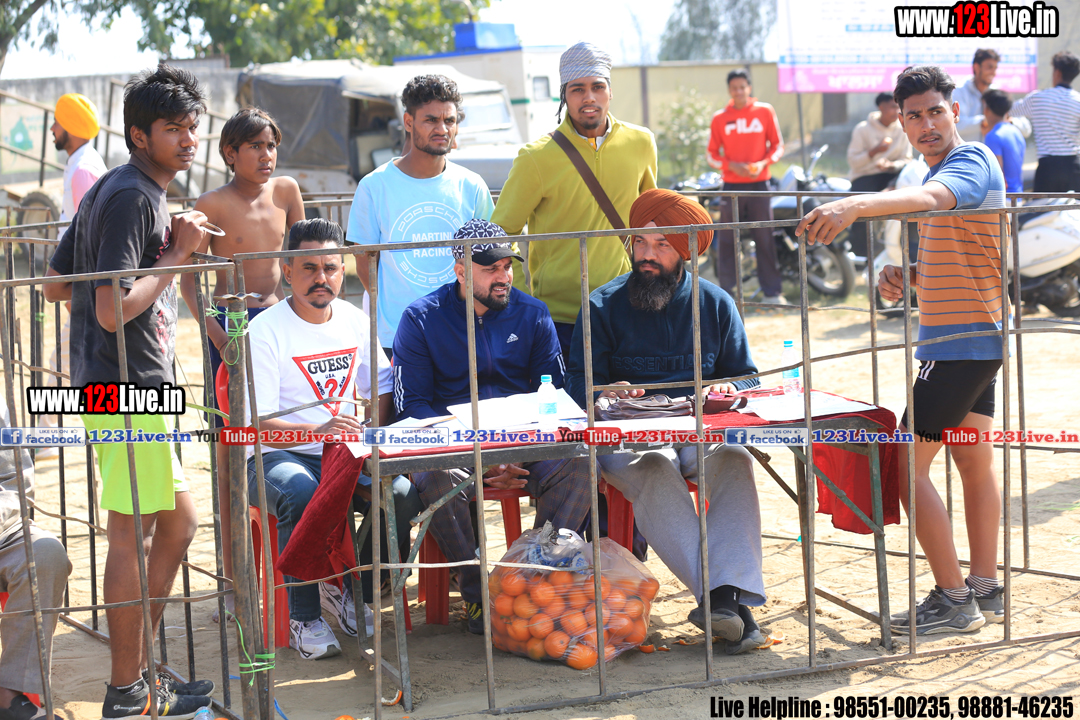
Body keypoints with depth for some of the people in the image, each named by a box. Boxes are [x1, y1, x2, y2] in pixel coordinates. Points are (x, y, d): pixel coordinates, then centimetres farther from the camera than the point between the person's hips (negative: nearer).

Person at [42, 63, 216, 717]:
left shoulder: (111, 190, 16)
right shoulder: (134, 197, -16)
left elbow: (56, 286, 19)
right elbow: (113, 309, -24)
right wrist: (174, 257, -14)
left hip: (127, 386, 11)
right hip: (129, 390, -11)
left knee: (179, 521, 15)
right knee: (132, 534, -4)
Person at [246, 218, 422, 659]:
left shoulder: (356, 322, 7)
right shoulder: (264, 333, -10)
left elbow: (381, 390, 15)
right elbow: (257, 425, -17)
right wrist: (318, 431, -34)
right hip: (275, 457, -5)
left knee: (403, 495, -23)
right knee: (303, 496, -38)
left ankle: (349, 593, 1)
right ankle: (304, 619, -21)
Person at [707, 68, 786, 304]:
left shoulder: (765, 111, 4)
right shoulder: (720, 119, 5)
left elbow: (777, 144, 8)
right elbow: (712, 154, 7)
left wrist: (764, 162, -11)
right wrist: (731, 165, -12)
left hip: (759, 183, 0)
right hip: (732, 185, 0)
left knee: (765, 238, -1)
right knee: (726, 240, 0)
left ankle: (772, 292, 3)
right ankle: (726, 291, 5)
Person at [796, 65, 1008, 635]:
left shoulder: (970, 162, -15)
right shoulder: (943, 171, 17)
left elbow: (927, 198, -40)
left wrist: (855, 206, -57)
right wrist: (905, 275, 3)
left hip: (961, 340, -11)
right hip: (976, 339, 11)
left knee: (907, 464, -9)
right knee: (974, 461, 15)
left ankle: (953, 599, -4)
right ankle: (985, 589, 23)